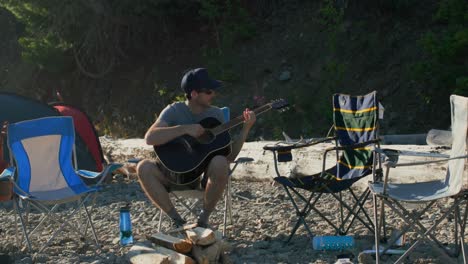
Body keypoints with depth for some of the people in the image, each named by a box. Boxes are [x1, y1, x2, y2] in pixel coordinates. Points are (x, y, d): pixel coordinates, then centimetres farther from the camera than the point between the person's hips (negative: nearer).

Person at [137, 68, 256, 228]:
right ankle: (176, 220, -15)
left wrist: (246, 128, -10)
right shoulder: (174, 111, -4)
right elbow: (150, 138, -21)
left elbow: (230, 156, 0)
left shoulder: (216, 114, 2)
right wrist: (185, 129, -26)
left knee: (220, 163, -34)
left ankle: (204, 218, -13)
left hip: (206, 175, 1)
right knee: (144, 168, -28)